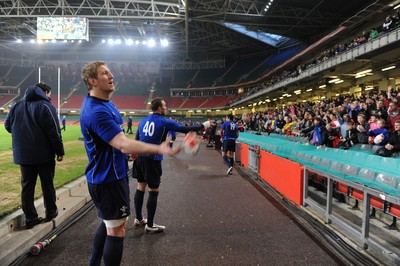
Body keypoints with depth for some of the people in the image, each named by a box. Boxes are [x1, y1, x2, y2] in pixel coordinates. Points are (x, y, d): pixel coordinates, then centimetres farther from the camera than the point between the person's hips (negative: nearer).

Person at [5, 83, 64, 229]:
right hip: (44, 154, -5)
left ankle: (30, 218, 12)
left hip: (23, 155, 5)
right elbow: (54, 132, -16)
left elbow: (7, 125, 19)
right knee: (47, 184, 9)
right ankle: (51, 212, 22)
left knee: (27, 187, 9)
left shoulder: (17, 106, 9)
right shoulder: (45, 106, -11)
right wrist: (60, 151, -9)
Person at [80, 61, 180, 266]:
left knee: (109, 224, 23)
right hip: (108, 179, -10)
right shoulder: (96, 111, -26)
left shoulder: (103, 103, 8)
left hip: (110, 175, 10)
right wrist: (159, 149, -43)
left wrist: (130, 152, 22)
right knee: (116, 230, 0)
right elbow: (123, 144, -36)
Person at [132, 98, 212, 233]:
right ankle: (150, 225, 11)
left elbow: (137, 139, 16)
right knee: (153, 191, 3)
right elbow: (185, 129, -8)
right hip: (152, 159, -7)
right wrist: (203, 125, 2)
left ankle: (139, 219, 29)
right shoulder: (164, 122, -8)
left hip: (140, 157, 7)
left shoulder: (143, 121, 10)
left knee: (140, 187, 16)